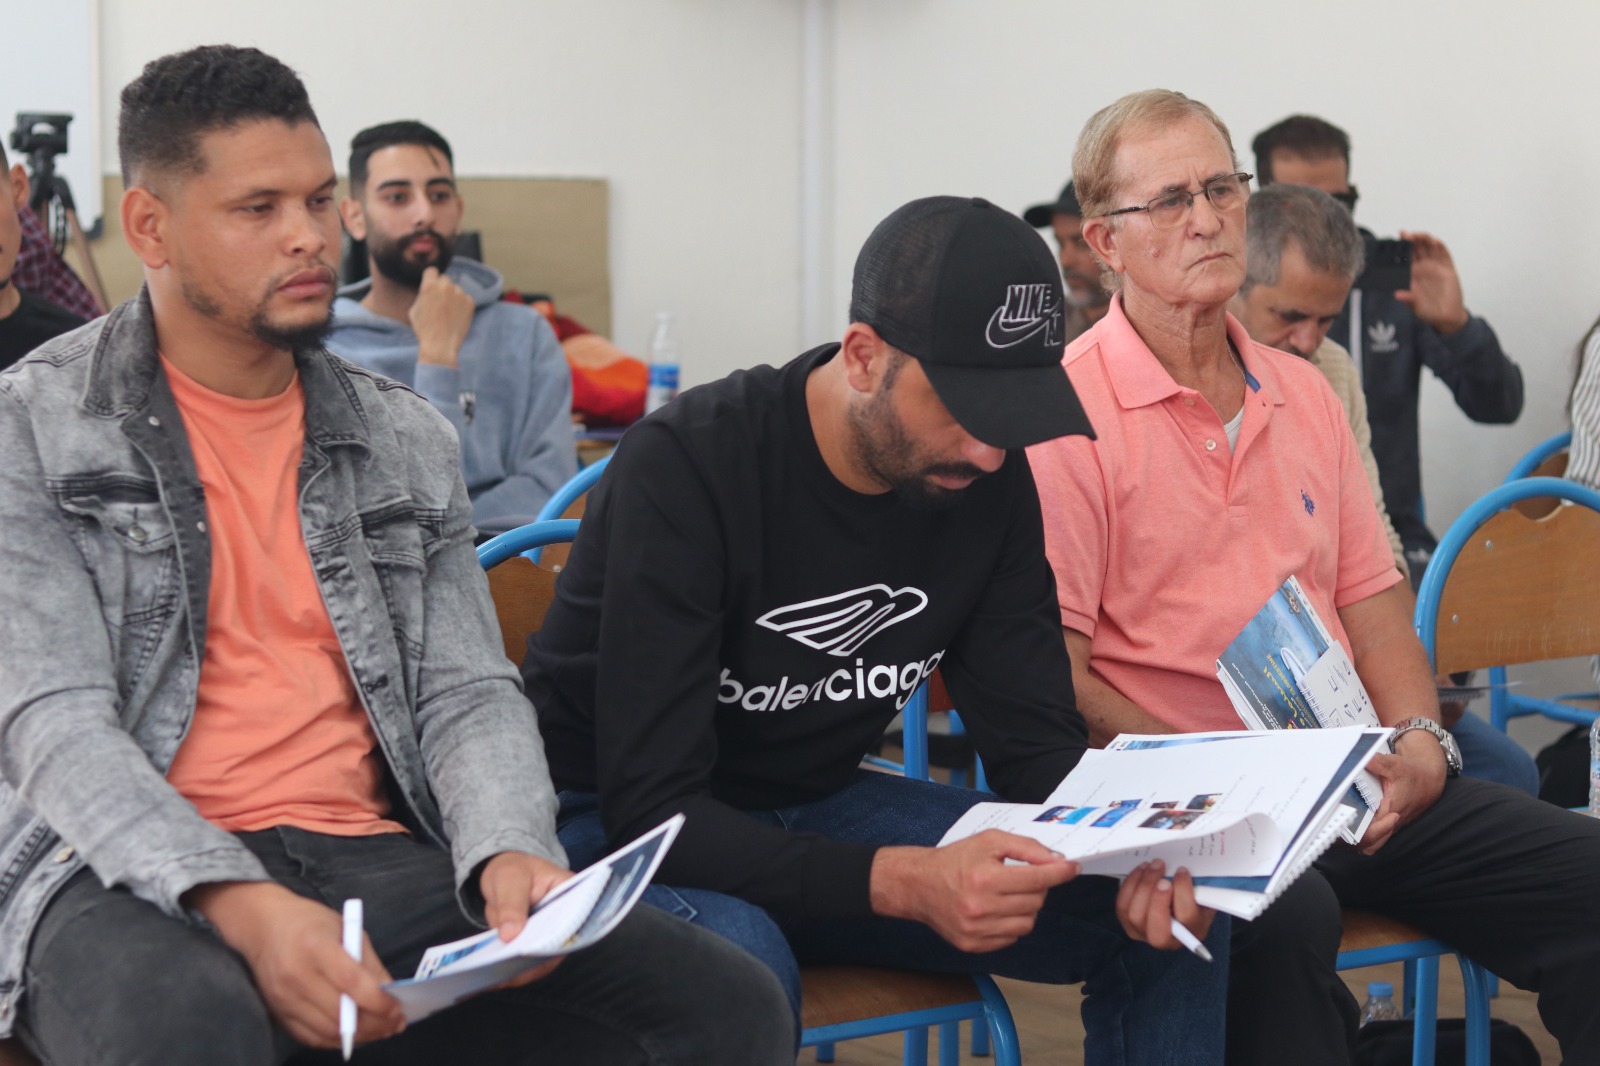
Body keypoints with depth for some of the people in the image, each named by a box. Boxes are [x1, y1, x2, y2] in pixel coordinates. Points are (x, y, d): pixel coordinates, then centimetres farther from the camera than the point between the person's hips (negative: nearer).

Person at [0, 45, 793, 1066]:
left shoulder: (407, 440, 16)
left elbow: (469, 694, 11)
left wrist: (509, 853, -13)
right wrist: (239, 905, -26)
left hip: (376, 864, 4)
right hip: (141, 878, -4)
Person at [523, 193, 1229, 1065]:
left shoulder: (989, 480, -7)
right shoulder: (684, 467, -25)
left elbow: (1033, 737, -2)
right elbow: (651, 804, -29)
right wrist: (899, 882, -43)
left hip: (821, 807, 6)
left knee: (1172, 915, -6)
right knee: (737, 963, -40)